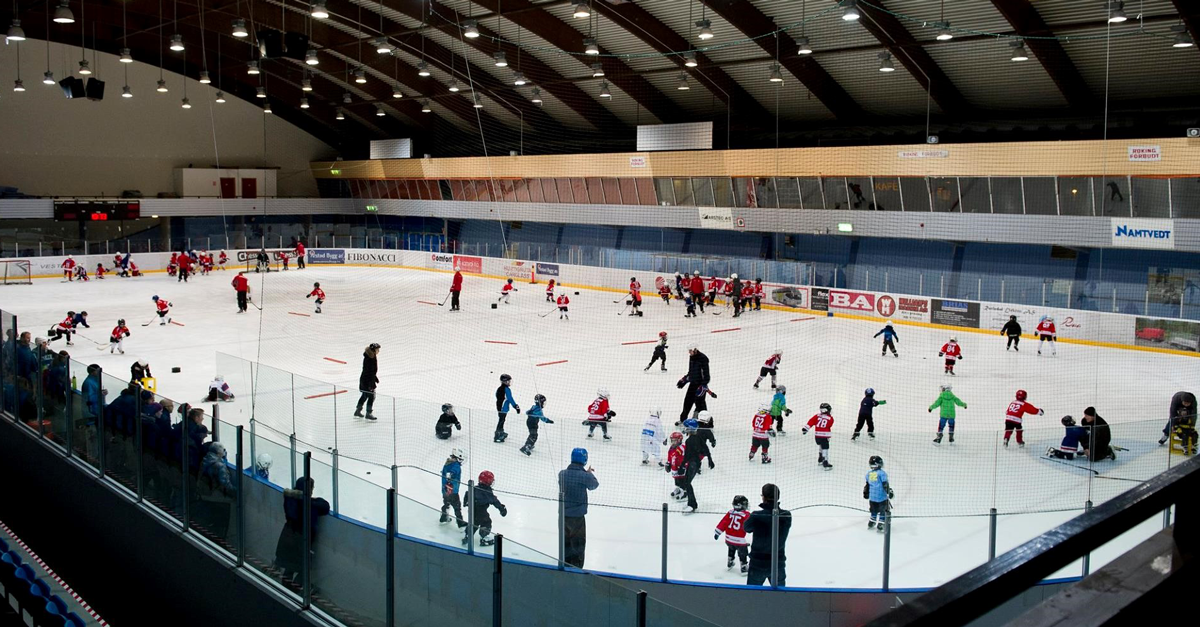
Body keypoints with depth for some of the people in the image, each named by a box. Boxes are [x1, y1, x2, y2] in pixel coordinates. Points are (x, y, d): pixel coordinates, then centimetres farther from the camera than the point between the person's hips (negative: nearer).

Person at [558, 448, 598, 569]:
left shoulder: (562, 473, -4)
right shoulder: (585, 476, -17)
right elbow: (594, 485, 4)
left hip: (563, 515, 5)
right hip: (577, 516, -5)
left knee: (565, 542, 19)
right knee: (578, 544, 8)